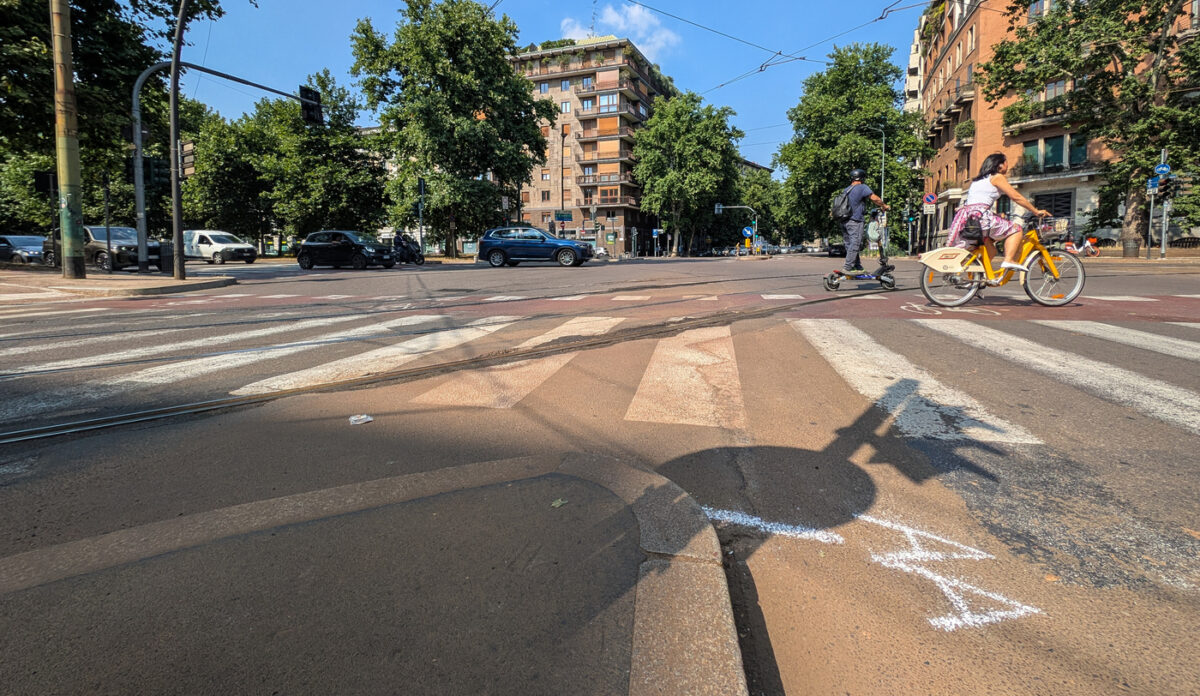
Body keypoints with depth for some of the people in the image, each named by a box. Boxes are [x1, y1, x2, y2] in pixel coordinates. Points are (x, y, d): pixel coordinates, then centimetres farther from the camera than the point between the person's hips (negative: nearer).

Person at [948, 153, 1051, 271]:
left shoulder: (977, 180, 27)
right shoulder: (997, 177, 3)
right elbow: (1016, 197, 0)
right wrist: (1036, 211, 6)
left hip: (964, 217, 8)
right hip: (979, 215, -8)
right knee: (1015, 228, -1)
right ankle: (1009, 260, -14)